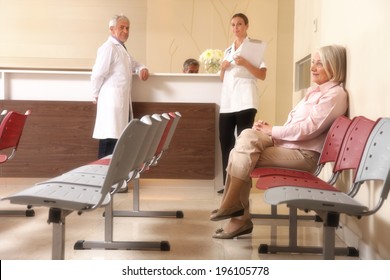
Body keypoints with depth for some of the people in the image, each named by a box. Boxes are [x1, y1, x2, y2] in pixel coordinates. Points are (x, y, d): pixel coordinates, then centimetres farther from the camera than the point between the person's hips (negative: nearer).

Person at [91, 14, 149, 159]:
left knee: (119, 139, 9)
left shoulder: (121, 48, 20)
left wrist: (142, 69, 9)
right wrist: (96, 96, -6)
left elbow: (132, 64, 32)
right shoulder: (108, 47, -12)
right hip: (112, 100, -10)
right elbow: (97, 74, -17)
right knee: (110, 140, -10)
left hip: (122, 100, 10)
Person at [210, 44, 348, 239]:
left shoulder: (335, 94, -8)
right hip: (288, 145, 9)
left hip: (304, 154, -9)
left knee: (243, 155, -22)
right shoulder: (316, 91, 22)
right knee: (248, 136, -15)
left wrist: (272, 130, -11)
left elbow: (308, 129, -18)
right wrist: (269, 130, 1)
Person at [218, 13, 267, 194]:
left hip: (245, 100, -6)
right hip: (227, 101, 6)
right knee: (225, 141, 1)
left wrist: (245, 64, -17)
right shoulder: (228, 51, 22)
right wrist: (223, 68, 5)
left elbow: (262, 75, -5)